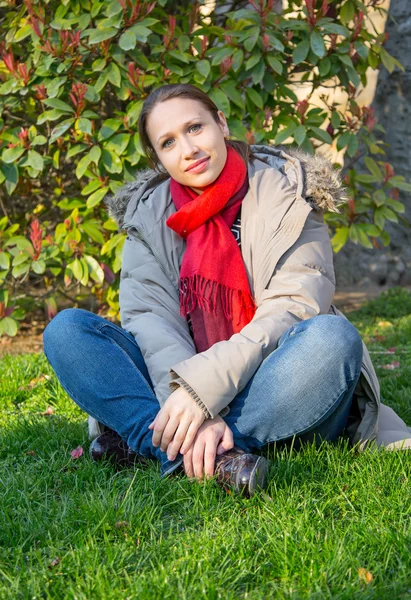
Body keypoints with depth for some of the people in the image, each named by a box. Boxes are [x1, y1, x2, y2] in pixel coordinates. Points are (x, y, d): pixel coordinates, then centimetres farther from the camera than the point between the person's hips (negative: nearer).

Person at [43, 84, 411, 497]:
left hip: (272, 390, -2)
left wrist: (204, 386, -28)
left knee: (333, 338, -34)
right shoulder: (149, 215, 5)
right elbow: (150, 320, -9)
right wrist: (194, 411, -28)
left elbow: (292, 312, -14)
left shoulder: (286, 195, -3)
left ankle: (141, 442, -30)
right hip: (189, 396, 3)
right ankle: (211, 458, -35)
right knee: (66, 329, -15)